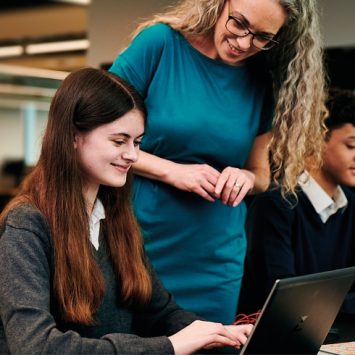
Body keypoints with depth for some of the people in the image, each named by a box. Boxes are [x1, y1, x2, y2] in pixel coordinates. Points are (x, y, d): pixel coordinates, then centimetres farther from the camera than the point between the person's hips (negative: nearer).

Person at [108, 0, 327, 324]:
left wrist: (245, 177, -12)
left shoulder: (264, 81, 1)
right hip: (139, 245, -3)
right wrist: (172, 172, -18)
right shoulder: (160, 42, -10)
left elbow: (260, 174, 11)